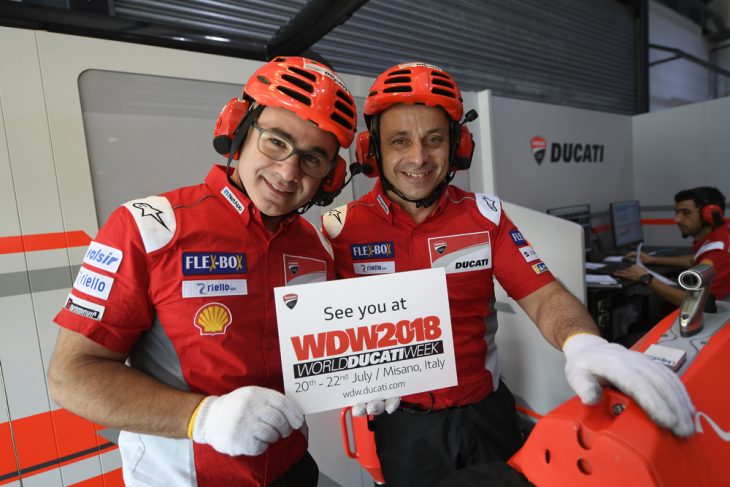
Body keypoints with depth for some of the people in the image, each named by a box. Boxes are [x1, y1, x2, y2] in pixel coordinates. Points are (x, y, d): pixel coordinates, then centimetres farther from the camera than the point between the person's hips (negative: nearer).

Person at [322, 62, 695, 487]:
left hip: (487, 413, 3)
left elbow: (544, 297, -11)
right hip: (403, 424, -1)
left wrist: (583, 342, -32)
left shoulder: (485, 215, -5)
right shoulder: (341, 227, -11)